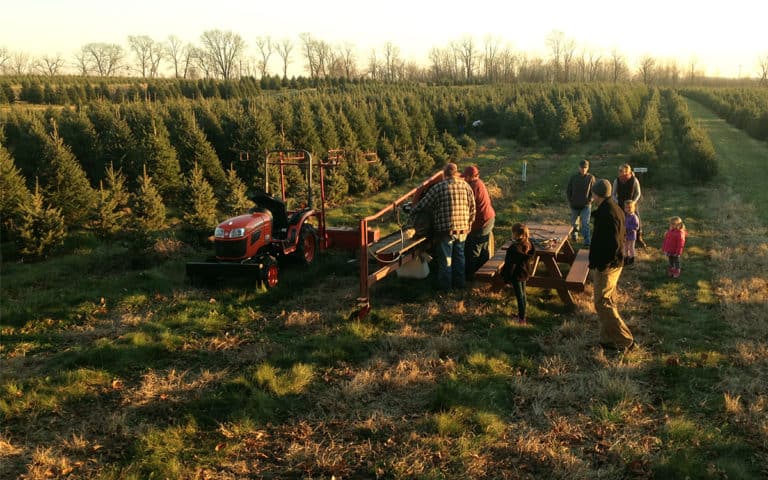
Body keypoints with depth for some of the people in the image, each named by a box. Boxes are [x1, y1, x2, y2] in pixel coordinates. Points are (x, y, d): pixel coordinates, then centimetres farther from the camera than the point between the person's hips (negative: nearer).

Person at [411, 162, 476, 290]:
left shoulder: (439, 187, -11)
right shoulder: (466, 186, 4)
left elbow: (424, 204, -8)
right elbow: (472, 209, 7)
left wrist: (413, 212, 9)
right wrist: (468, 225, 18)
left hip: (446, 230, -5)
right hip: (462, 229, 5)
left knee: (445, 259, 7)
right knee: (459, 256, 20)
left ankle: (445, 285, 15)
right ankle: (460, 282, 29)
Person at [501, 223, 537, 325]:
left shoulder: (513, 249, -29)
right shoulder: (530, 245, -6)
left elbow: (510, 266, -22)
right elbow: (532, 260, 7)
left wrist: (506, 278, -10)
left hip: (516, 275, -7)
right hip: (525, 274, 7)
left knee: (519, 296, 4)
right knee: (523, 294, 22)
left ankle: (522, 319, 14)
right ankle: (522, 314, 37)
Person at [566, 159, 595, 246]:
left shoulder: (591, 178, -4)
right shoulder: (573, 177, -2)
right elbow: (568, 190, 6)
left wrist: (589, 200, -7)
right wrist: (570, 201, 0)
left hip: (586, 205, -2)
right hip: (574, 205, 2)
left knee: (585, 224, -10)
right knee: (574, 223, 16)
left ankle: (587, 242, -12)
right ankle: (574, 235, 41)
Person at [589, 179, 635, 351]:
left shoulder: (606, 214, -24)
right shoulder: (615, 209, 8)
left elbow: (613, 244, -27)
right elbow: (621, 237, 17)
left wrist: (600, 265, -20)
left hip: (605, 266, -10)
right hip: (616, 263, 10)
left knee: (602, 304, -1)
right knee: (608, 302, 19)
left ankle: (624, 340, 3)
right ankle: (609, 338, 29)